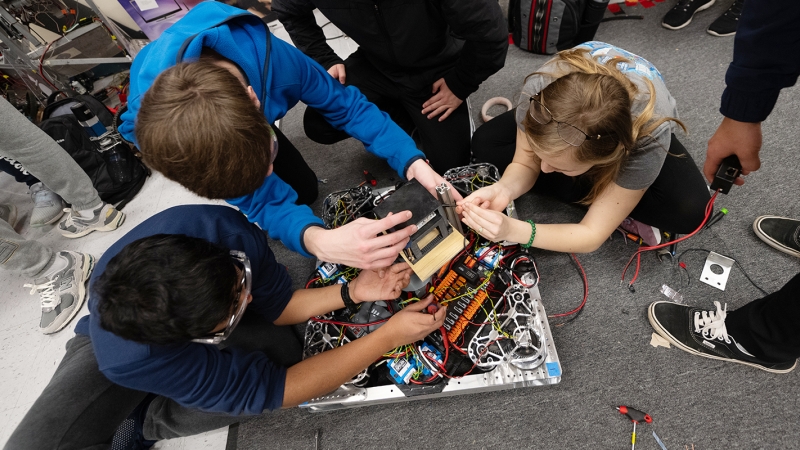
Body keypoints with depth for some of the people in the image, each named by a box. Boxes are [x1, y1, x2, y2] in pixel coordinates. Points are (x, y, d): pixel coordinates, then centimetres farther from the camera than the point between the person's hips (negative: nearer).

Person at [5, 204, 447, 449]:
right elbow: (272, 389, -36)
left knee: (284, 348, -24)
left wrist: (352, 291, -32)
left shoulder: (223, 228, -38)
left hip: (192, 315, 4)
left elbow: (275, 306, -17)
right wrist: (389, 335, -38)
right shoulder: (128, 359, -42)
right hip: (121, 342, -3)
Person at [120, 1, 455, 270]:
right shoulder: (157, 125, -44)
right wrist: (318, 242, -62)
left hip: (245, 117, 2)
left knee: (306, 189, 6)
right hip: (181, 137, -2)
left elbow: (345, 105, -28)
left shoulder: (267, 54, -42)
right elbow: (262, 200, -41)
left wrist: (413, 161, -40)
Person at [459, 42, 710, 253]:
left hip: (634, 128, -3)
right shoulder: (539, 88, -40)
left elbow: (593, 234, -37)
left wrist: (511, 230, -52)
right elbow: (524, 164, -24)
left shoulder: (648, 135, -42)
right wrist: (504, 189, -48)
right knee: (484, 144, -20)